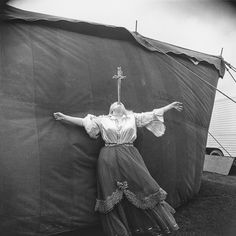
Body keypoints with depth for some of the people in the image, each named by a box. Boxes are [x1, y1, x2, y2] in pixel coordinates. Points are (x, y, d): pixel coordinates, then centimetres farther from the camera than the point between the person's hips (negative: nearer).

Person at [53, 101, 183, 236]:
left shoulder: (133, 117, 15)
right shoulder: (103, 120, 13)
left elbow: (153, 114, 15)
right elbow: (84, 121, 14)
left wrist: (171, 106, 13)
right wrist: (64, 117, 12)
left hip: (130, 158, 1)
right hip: (110, 159, 0)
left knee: (143, 184, -2)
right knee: (113, 197, 0)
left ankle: (158, 225, 17)